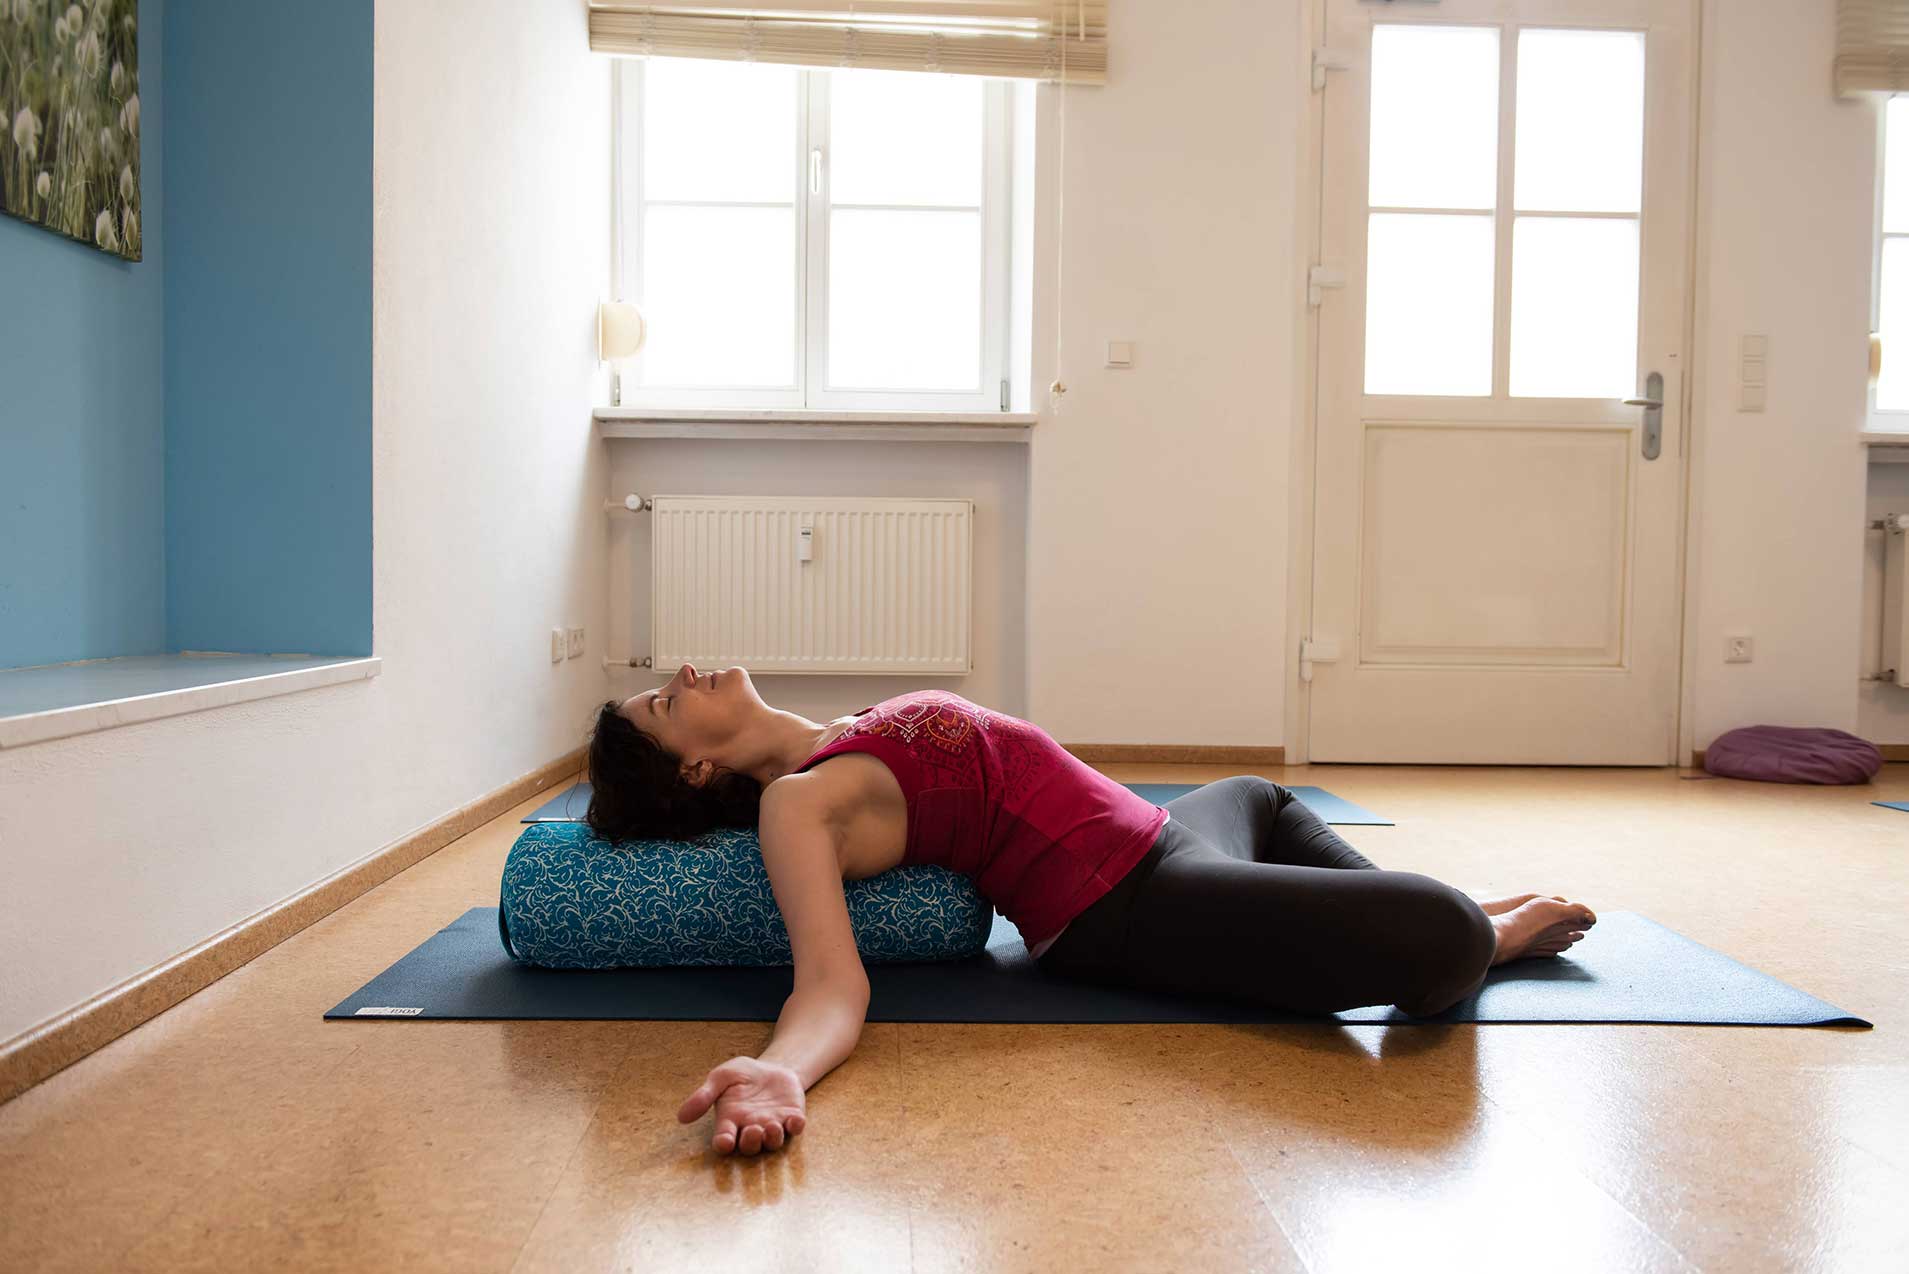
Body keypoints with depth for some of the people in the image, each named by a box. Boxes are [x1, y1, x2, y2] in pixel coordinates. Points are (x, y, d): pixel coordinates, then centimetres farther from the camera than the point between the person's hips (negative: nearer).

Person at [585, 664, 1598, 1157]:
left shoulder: (836, 750, 9)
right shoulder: (793, 803, -17)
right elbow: (834, 981, -30)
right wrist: (778, 1071, -48)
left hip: (1154, 839, 11)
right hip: (1126, 911, -11)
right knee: (1439, 938, -22)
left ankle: (1467, 919, 43)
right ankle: (1485, 938, 17)